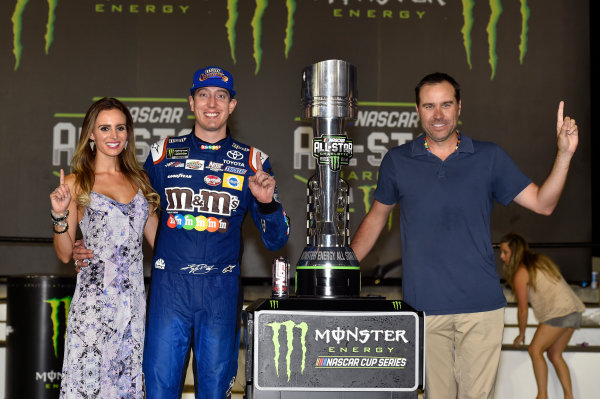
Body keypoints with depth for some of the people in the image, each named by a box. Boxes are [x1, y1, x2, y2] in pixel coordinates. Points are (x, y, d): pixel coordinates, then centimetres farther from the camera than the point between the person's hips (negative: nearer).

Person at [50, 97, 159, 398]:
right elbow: (65, 254, 0)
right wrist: (59, 215, -13)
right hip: (94, 300, -4)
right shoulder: (76, 182, 1)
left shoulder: (138, 181, 13)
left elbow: (158, 238, 19)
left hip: (134, 298, 4)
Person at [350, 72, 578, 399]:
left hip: (480, 304, 0)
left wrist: (564, 154, -8)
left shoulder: (489, 158, 6)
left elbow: (542, 203, 5)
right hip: (425, 304, 0)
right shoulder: (397, 161, 7)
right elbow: (377, 216, 17)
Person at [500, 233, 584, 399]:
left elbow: (523, 309, -2)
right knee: (555, 354, 13)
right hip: (573, 311, 9)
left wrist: (521, 335, 11)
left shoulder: (521, 272, -6)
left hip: (559, 311, -9)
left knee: (535, 349, -2)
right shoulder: (541, 260, 19)